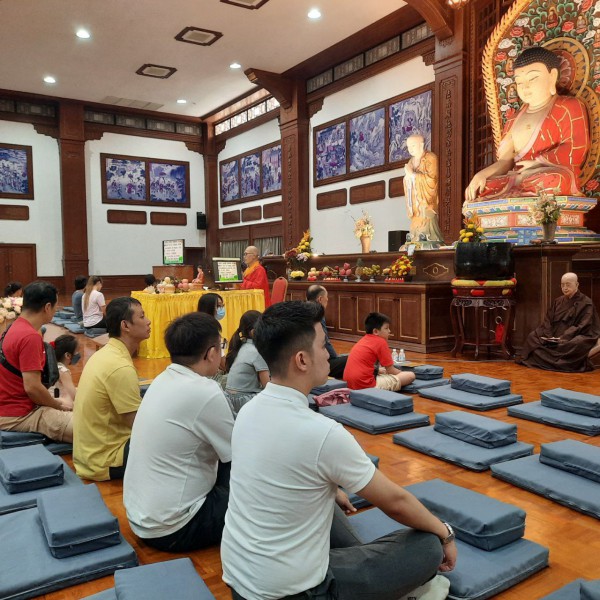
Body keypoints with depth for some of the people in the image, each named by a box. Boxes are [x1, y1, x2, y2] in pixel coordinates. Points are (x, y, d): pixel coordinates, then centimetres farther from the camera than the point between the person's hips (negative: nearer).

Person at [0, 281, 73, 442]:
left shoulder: (16, 327, 8)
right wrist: (59, 405, -8)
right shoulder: (30, 336, -22)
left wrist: (56, 402, 11)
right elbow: (32, 387, -25)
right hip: (18, 415, -10)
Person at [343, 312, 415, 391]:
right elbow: (390, 370, 0)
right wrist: (403, 373, 17)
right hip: (366, 384, -9)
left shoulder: (363, 340, 16)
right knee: (410, 376, -9)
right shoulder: (380, 342, -6)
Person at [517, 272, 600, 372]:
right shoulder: (558, 301, 15)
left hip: (575, 336, -6)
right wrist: (549, 336, -12)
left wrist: (564, 338, -24)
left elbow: (582, 326, -13)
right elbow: (548, 320, 8)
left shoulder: (586, 303, -3)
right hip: (554, 335, 6)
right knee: (532, 336, -13)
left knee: (577, 343, -40)